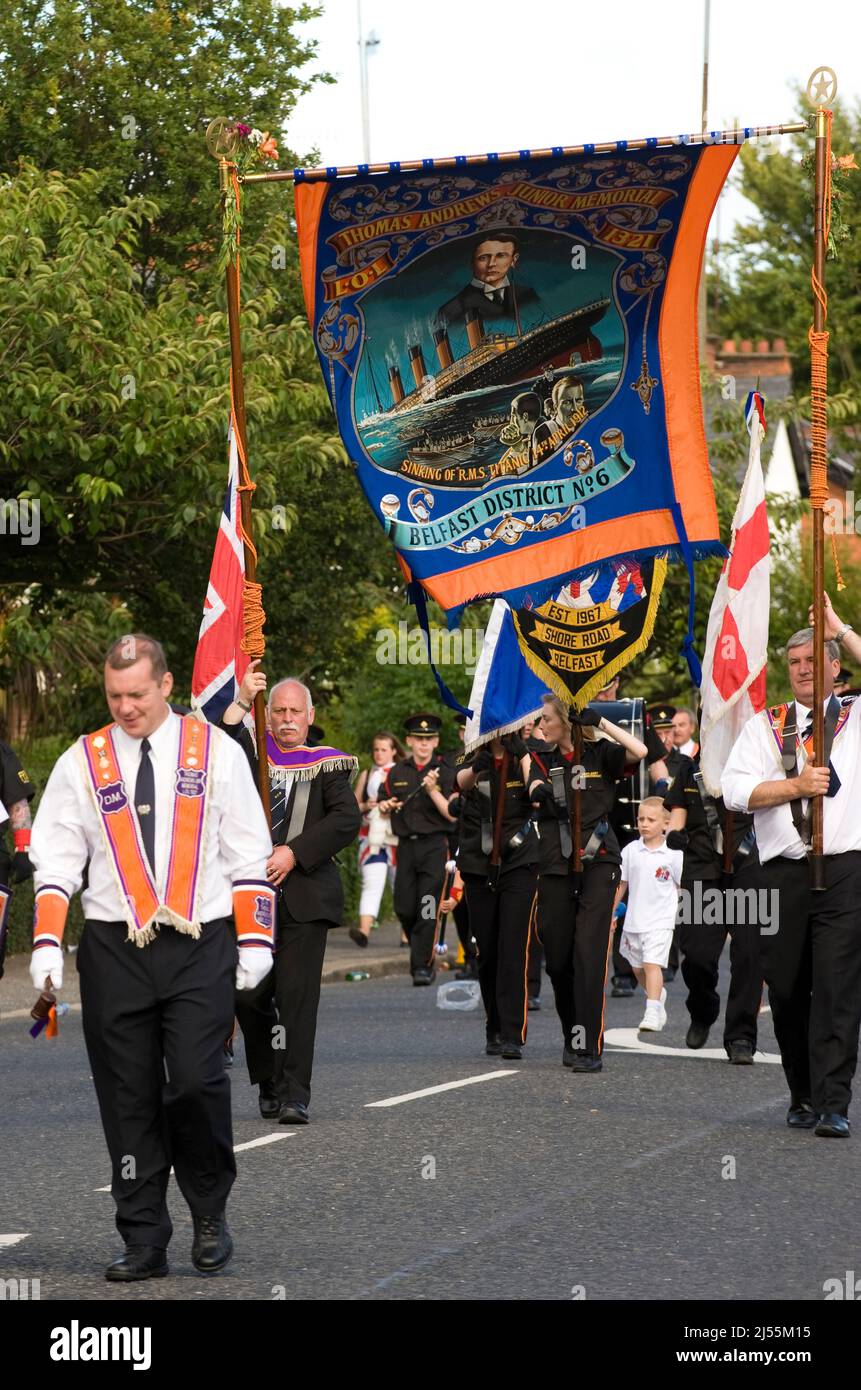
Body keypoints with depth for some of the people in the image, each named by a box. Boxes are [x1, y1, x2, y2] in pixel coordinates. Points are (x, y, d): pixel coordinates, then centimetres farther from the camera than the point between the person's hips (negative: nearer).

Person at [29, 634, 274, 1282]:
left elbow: (249, 855, 7)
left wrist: (255, 940, 0)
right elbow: (56, 861, 8)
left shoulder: (215, 751, 5)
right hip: (114, 949, 2)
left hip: (201, 946, -2)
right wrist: (48, 946, -3)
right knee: (129, 1099, 3)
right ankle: (144, 1242, 11)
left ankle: (210, 1211, 10)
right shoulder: (81, 762, 7)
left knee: (196, 1081, -13)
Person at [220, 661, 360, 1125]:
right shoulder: (252, 753, 12)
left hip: (305, 893, -2)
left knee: (297, 995, -7)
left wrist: (295, 852, -12)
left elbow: (347, 820, -4)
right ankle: (268, 1081, 20)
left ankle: (293, 1095, -5)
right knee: (248, 993, -1)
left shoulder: (326, 764, 8)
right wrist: (242, 701, -17)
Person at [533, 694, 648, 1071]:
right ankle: (572, 1036, 25)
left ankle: (590, 1047, -12)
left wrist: (602, 723, -15)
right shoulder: (543, 761, 12)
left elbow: (640, 752, -16)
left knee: (589, 952, -12)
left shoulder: (601, 754, 0)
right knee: (557, 957, 6)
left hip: (597, 863, -4)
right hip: (555, 867, 4)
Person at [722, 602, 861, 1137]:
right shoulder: (764, 726, 15)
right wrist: (796, 785, -8)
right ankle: (803, 1097, 18)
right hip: (782, 875, 2)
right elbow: (735, 790, 3)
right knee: (787, 990, 5)